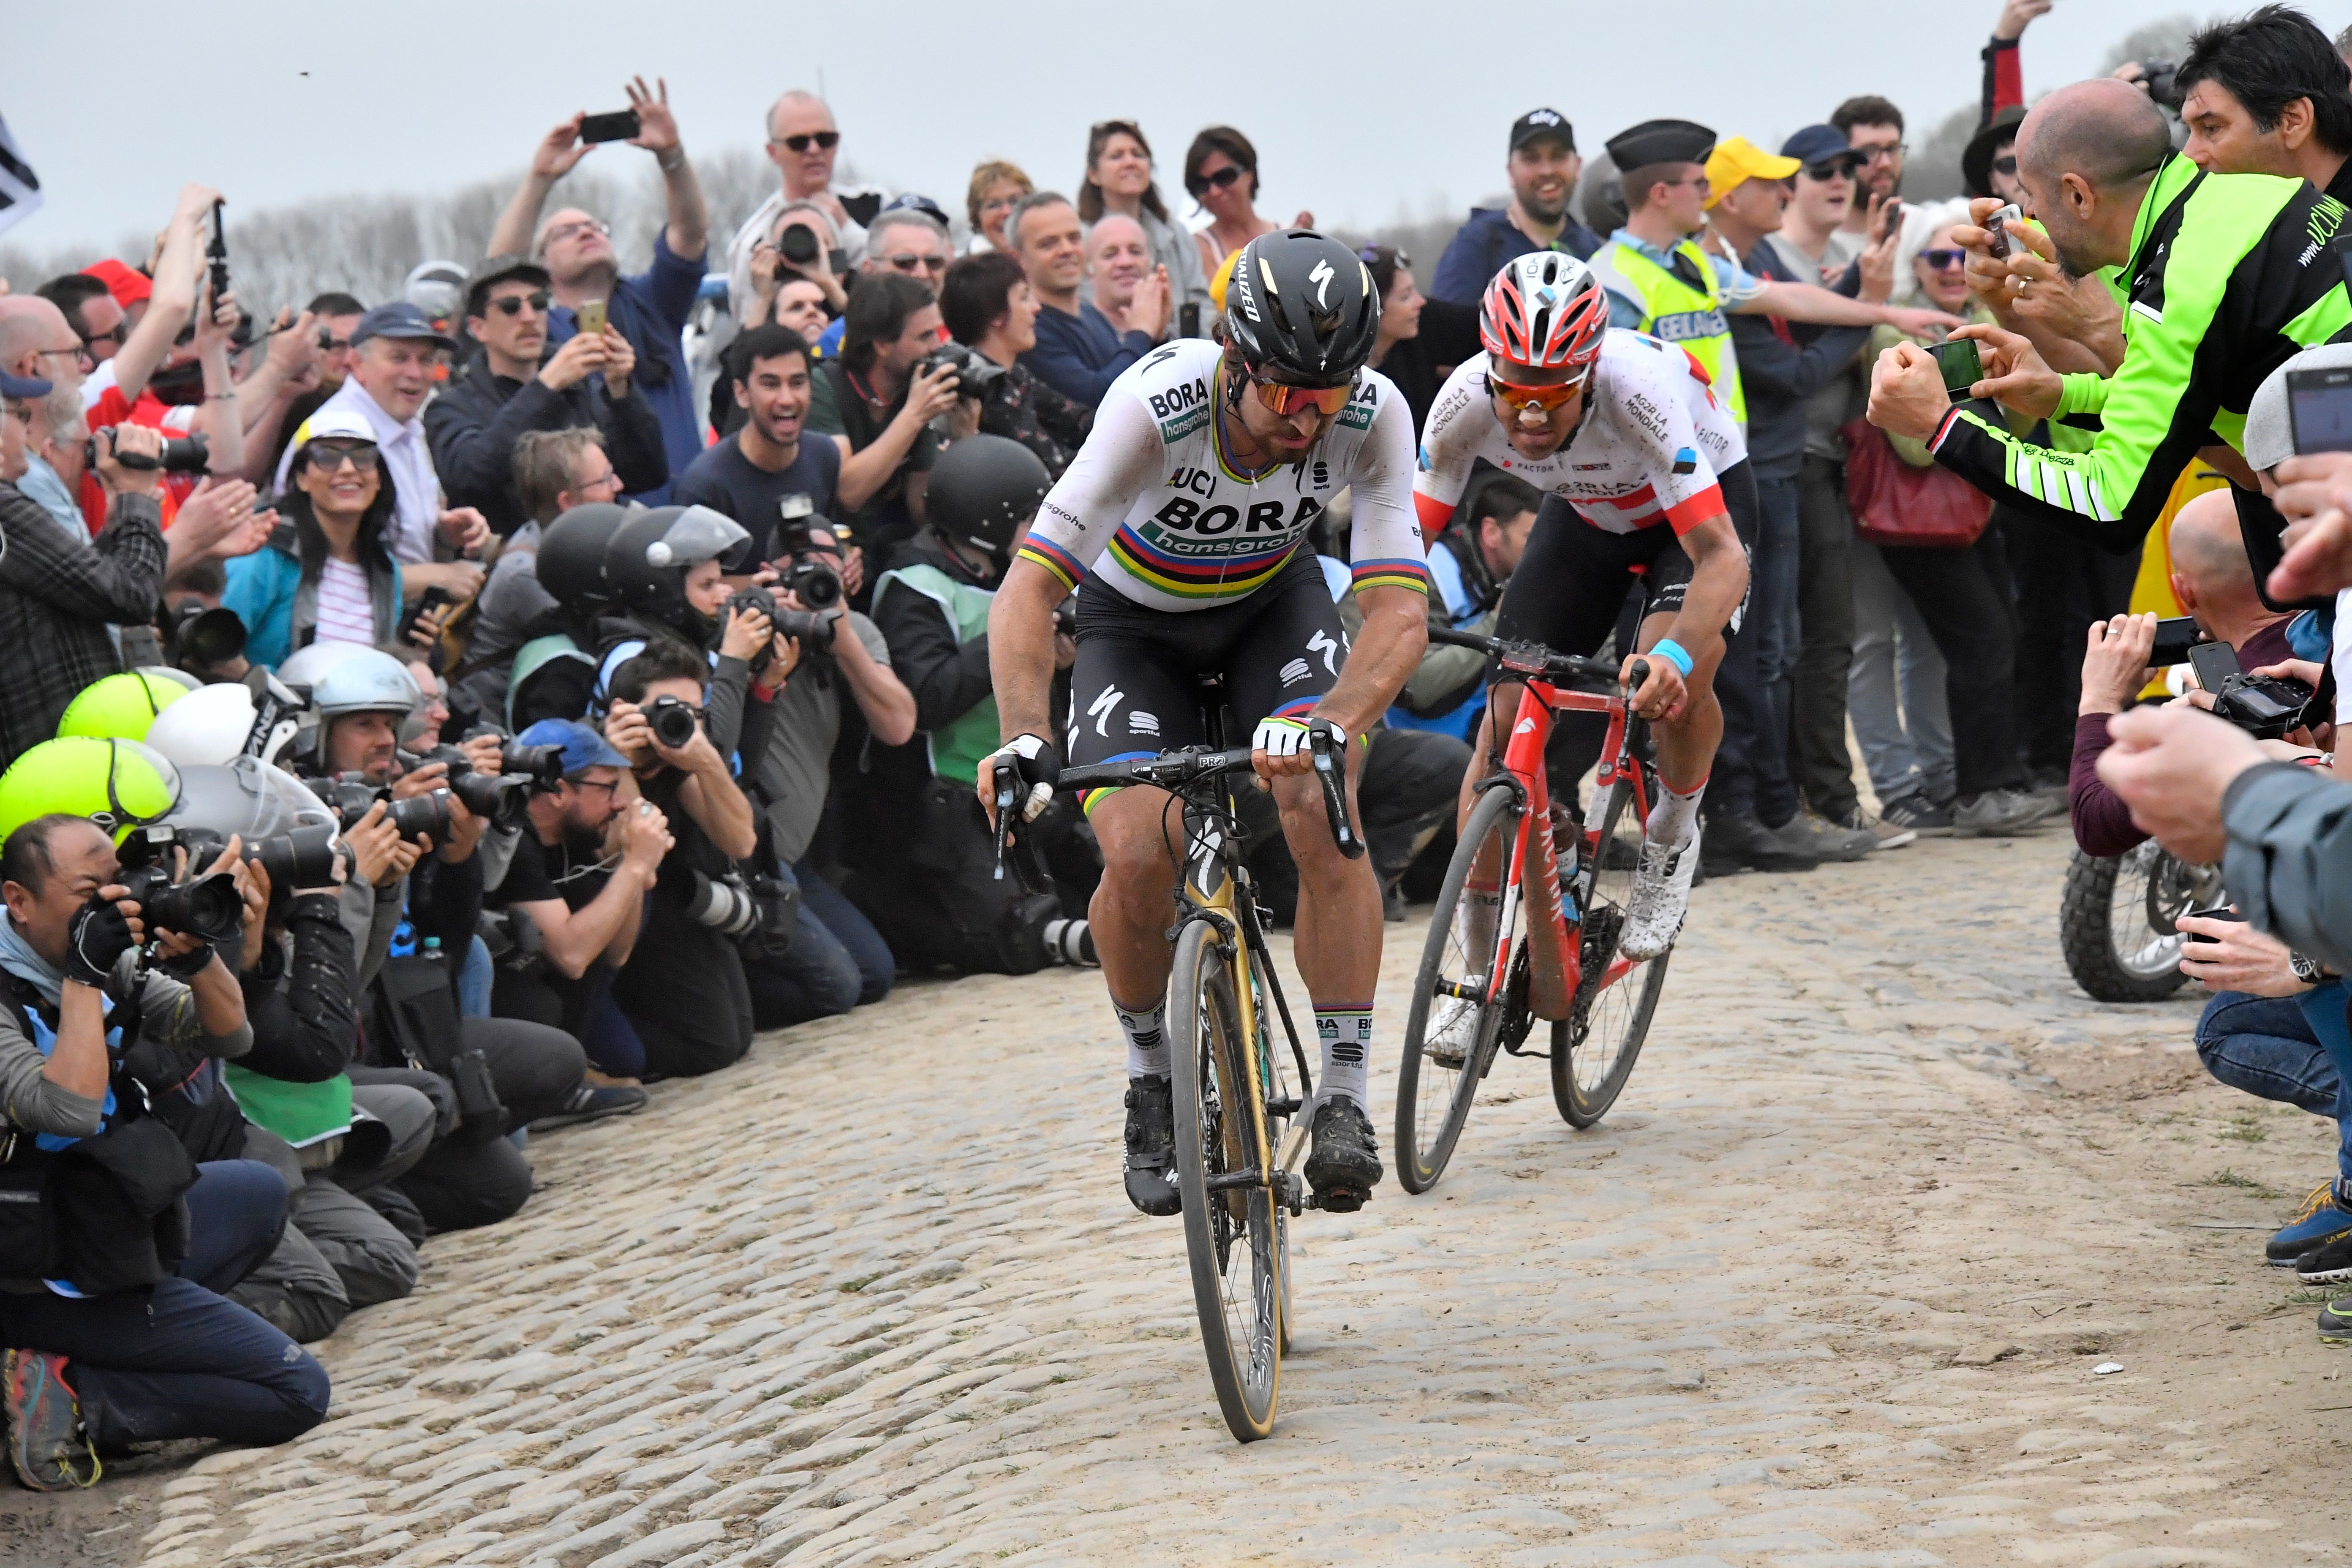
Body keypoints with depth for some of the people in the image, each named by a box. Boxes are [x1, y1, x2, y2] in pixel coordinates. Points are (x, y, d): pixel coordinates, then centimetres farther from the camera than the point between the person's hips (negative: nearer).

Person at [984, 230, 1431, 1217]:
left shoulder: (1372, 415, -30)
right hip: (1137, 614, -1)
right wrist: (1023, 737, -54)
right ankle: (1151, 1079, 10)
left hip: (1275, 600, 1)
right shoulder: (1158, 405, -37)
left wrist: (1331, 723, -53)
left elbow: (1399, 613, -34)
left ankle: (1344, 1099, -11)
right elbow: (1029, 588, -39)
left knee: (1325, 818, -22)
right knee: (1138, 861, -18)